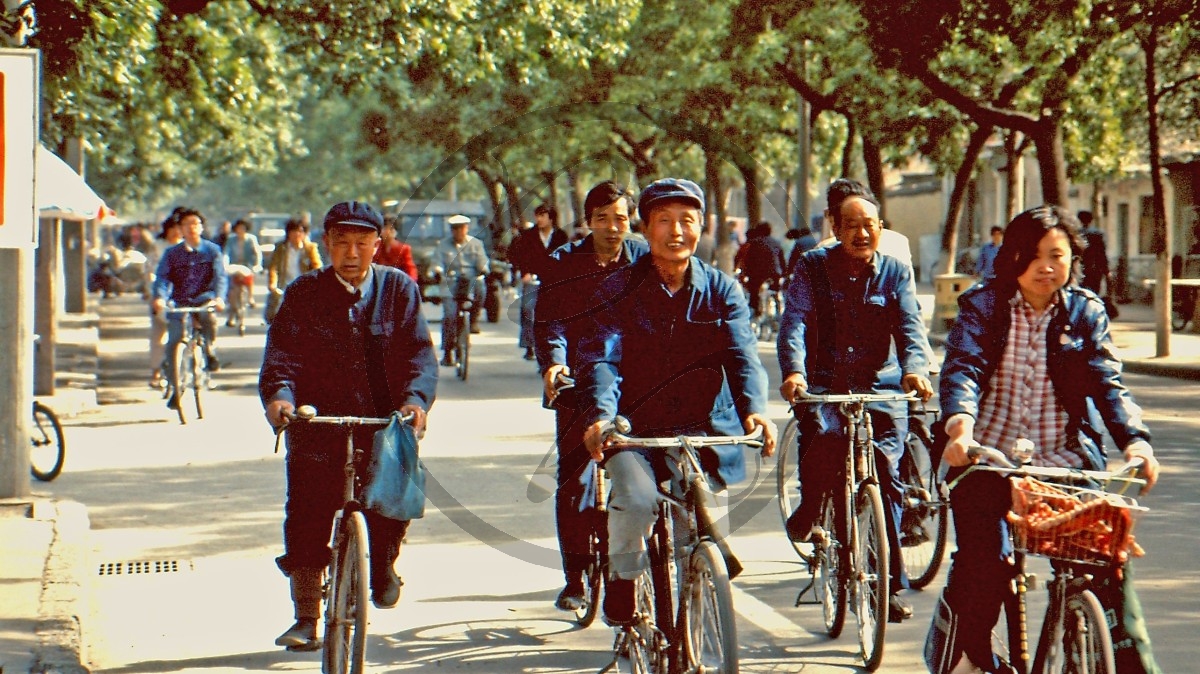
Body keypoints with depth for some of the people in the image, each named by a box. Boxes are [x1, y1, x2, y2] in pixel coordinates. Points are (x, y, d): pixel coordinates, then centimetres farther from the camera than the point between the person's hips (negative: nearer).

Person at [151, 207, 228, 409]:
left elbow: (220, 276, -7)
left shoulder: (212, 250, 3)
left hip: (204, 298, -2)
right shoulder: (172, 253, 6)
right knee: (174, 343, -8)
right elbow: (162, 277, -4)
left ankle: (210, 353, -9)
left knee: (209, 315, -36)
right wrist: (160, 297, -25)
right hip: (179, 302, 2)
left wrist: (219, 297, -26)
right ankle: (175, 388, 6)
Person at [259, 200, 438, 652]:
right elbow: (282, 351, -7)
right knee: (306, 519, -7)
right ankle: (306, 618, 5)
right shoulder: (304, 294, 4)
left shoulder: (398, 289, 5)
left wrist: (416, 398, -24)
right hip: (318, 424, 0)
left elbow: (419, 352, -4)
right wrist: (278, 394, -28)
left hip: (385, 425, 0)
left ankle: (384, 564, 19)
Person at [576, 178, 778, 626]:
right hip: (635, 429, -1)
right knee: (635, 500, -27)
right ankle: (622, 583, 2)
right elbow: (600, 357, -11)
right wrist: (600, 415, -32)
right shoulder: (619, 290, 2)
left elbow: (742, 354, -7)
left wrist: (754, 408, -28)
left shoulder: (721, 291, 6)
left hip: (702, 432, 2)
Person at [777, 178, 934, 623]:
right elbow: (794, 322, -10)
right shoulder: (813, 268, 2)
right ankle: (807, 514, 5)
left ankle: (892, 584, -1)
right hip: (825, 385, -1)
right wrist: (794, 370, -29)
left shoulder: (895, 273, 5)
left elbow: (910, 327, -6)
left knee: (886, 472, -11)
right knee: (822, 441, -29)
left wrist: (914, 368, -28)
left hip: (882, 387, 1)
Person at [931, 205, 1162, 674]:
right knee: (982, 562, -15)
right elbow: (962, 370, -11)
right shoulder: (983, 305, 3)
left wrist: (1136, 442, -20)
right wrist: (961, 428, -31)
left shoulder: (1084, 312, 7)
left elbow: (1107, 384, -1)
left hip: (1065, 460, 1)